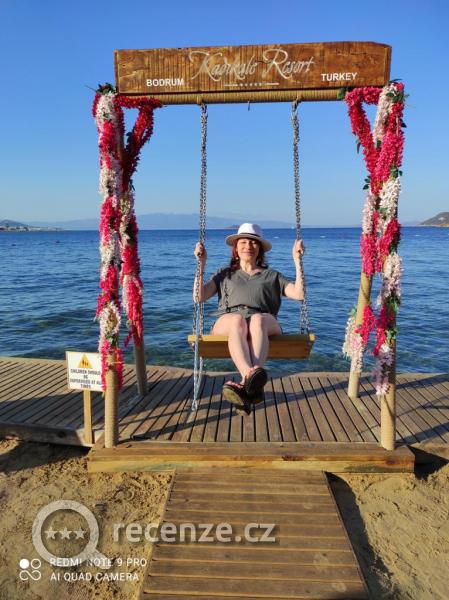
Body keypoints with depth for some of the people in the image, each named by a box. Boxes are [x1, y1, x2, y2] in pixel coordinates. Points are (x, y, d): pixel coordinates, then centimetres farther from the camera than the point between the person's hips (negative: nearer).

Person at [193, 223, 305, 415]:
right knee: (238, 320, -38)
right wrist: (201, 263, 12)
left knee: (257, 319, -38)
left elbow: (299, 294, 11)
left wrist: (297, 260, 9)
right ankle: (252, 380, -61)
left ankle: (246, 384, -57)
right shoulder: (225, 274, 30)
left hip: (265, 323, 0)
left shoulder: (272, 275, 28)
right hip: (227, 323, 0)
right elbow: (199, 297, 15)